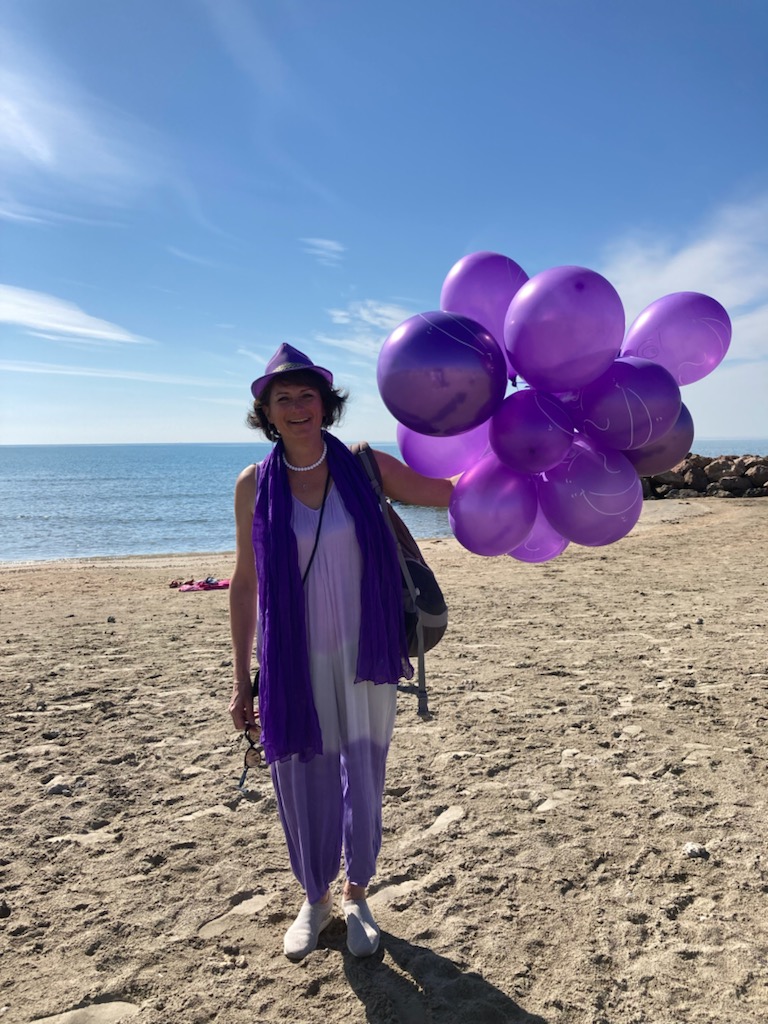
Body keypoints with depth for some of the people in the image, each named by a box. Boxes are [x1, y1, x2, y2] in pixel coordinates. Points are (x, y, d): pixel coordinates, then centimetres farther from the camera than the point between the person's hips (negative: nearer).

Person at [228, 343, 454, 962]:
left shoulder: (366, 467, -4)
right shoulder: (255, 484, -3)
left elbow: (450, 492, 3)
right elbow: (245, 583, 2)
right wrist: (242, 679, 4)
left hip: (363, 656, 0)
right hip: (293, 662, 0)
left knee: (363, 779, 11)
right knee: (304, 783, 12)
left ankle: (357, 897, 39)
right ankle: (316, 901, 40)